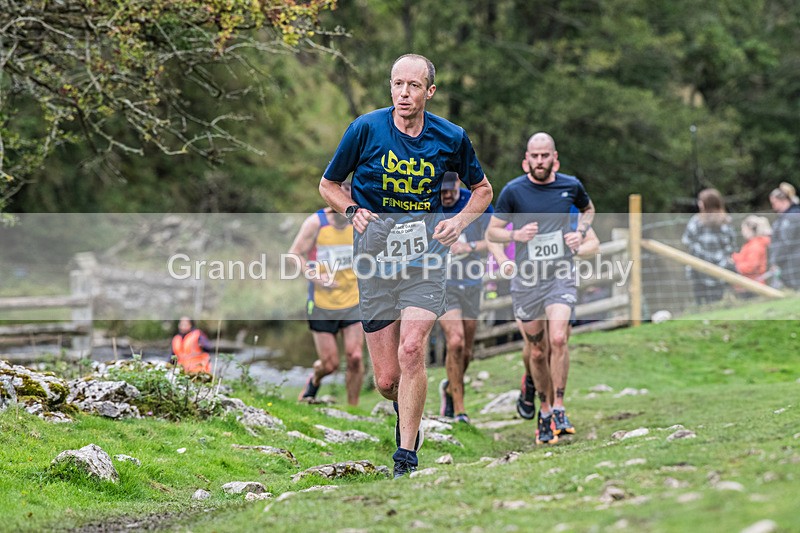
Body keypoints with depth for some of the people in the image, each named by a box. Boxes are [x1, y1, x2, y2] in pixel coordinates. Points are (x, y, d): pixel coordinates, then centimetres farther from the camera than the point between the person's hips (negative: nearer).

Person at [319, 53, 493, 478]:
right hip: (375, 251, 0)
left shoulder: (451, 137, 1)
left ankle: (407, 458, -11)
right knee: (386, 380, 0)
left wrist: (460, 221, 0)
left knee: (411, 350, -20)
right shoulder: (366, 128, -3)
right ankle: (408, 413, 37)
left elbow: (482, 190, 18)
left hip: (425, 252, 0)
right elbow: (328, 185, 10)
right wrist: (354, 211, -9)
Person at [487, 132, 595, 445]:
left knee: (558, 340, -20)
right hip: (526, 280, 0)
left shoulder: (571, 186, 2)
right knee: (537, 352, 5)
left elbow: (588, 210, 24)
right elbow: (492, 231, 3)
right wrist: (515, 235, -17)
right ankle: (545, 411, 22)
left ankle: (558, 409, -8)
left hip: (561, 277, 0)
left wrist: (580, 232, 4)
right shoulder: (513, 191, -3)